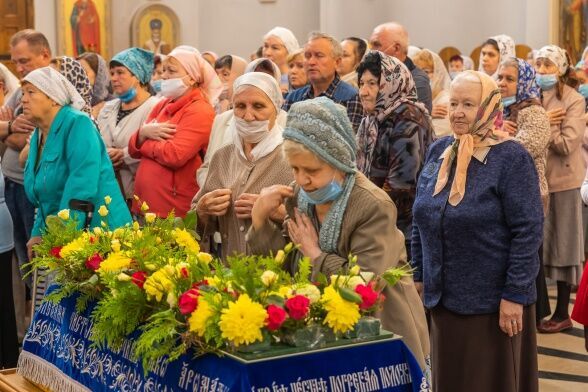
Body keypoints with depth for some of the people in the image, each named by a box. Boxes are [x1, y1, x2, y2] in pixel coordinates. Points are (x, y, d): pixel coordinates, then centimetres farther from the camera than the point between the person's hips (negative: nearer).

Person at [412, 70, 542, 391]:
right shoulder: (439, 151, 6)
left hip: (493, 301, -6)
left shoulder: (511, 158, -12)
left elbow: (528, 230, -16)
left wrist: (515, 295, -18)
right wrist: (419, 276, 10)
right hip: (443, 296, 6)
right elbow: (420, 219, 13)